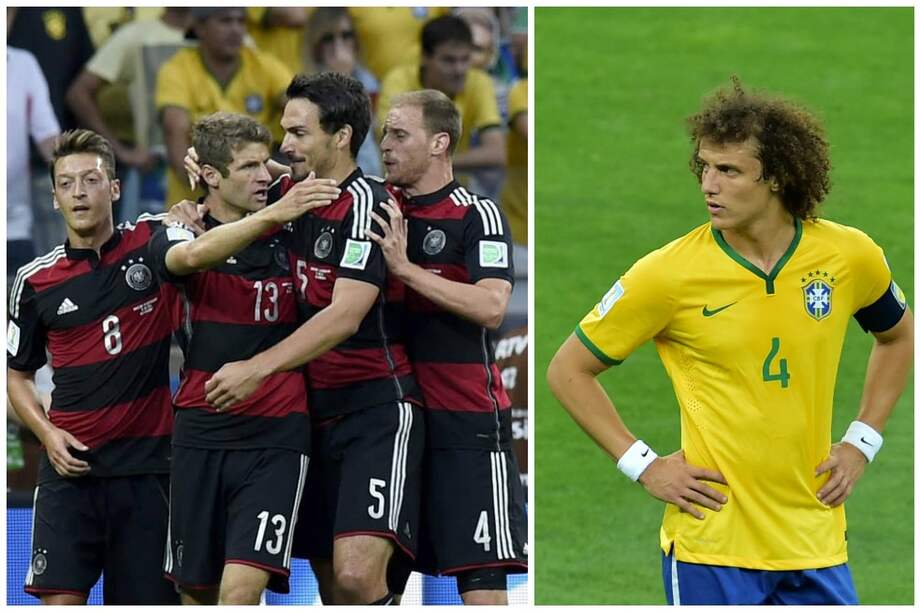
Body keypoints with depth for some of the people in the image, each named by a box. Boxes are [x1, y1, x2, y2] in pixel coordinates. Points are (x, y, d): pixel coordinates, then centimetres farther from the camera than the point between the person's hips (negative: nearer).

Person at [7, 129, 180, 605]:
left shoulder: (154, 241, 1)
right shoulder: (36, 281, 6)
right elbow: (17, 374, 16)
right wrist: (46, 434, -1)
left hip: (147, 462, 0)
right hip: (71, 465, 0)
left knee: (148, 601, 1)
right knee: (60, 601, -10)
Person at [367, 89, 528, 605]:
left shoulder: (478, 215, -5)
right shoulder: (383, 210, 12)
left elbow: (491, 307, -18)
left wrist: (406, 268, -19)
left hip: (467, 425, -6)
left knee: (483, 588, -10)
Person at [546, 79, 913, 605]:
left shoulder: (851, 257, -1)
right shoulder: (669, 274, -10)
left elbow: (899, 335, 21)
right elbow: (569, 370, 1)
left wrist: (862, 443, 10)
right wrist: (642, 464, -5)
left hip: (815, 538, 3)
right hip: (711, 541, -3)